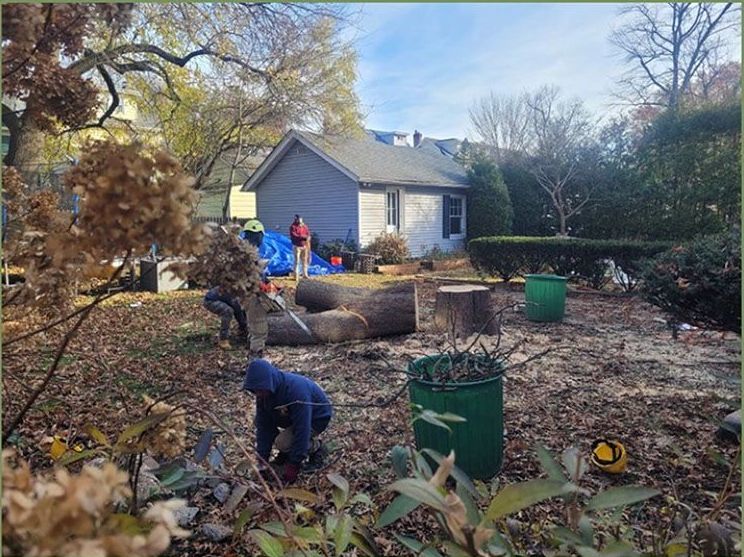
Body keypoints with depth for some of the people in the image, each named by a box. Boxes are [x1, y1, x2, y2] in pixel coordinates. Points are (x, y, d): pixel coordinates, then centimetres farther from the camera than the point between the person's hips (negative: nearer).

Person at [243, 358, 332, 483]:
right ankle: (285, 454, 8)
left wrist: (293, 465, -32)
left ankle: (316, 447, 1)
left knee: (282, 442, -25)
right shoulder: (263, 394, -16)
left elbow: (302, 429, -36)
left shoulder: (297, 390, -39)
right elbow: (263, 425, -12)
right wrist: (262, 459, -15)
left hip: (317, 417, -8)